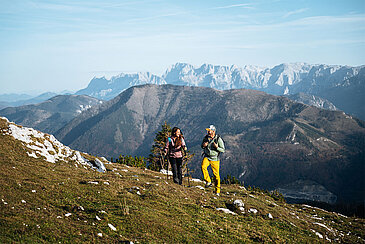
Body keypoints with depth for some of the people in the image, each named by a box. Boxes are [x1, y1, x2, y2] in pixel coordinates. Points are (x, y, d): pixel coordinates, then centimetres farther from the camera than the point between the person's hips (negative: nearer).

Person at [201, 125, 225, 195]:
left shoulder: (218, 139, -11)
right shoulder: (206, 138, 1)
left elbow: (223, 150, -7)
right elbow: (202, 146, 17)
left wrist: (217, 147, -26)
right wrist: (203, 145, -8)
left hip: (215, 159, -2)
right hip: (207, 157, 2)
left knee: (216, 174, 0)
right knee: (203, 166, -28)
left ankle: (217, 190, 15)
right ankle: (208, 182, -12)